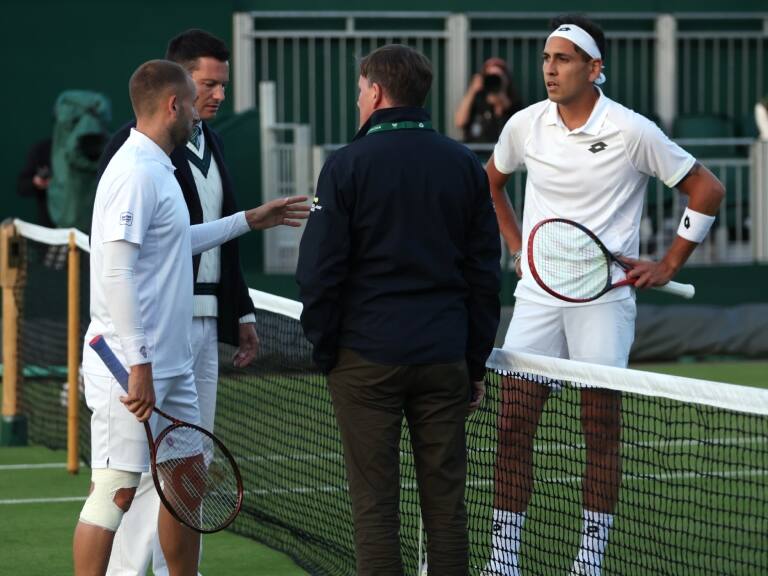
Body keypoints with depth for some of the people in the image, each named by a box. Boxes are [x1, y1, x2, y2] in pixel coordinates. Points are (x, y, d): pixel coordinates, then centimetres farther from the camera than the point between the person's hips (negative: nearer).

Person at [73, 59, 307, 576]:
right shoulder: (135, 173, -16)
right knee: (117, 490, -9)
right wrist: (138, 364, -24)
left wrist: (249, 221, 37)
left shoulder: (159, 169, 16)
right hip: (132, 364, -11)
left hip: (170, 364, 11)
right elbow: (116, 272, -23)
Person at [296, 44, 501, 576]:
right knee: (446, 504, 6)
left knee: (375, 506, 0)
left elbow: (320, 272, -7)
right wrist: (476, 363, 14)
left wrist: (324, 349, 5)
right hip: (445, 359, 3)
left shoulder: (347, 165, -5)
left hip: (366, 359, -3)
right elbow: (485, 275, 9)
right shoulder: (465, 166, 7)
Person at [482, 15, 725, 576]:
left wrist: (668, 266, -3)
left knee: (602, 431, 0)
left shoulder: (632, 132, -8)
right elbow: (491, 181, 25)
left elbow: (707, 189, 0)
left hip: (604, 298, -3)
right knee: (513, 424, -2)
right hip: (537, 294, 3)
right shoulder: (526, 125, 3)